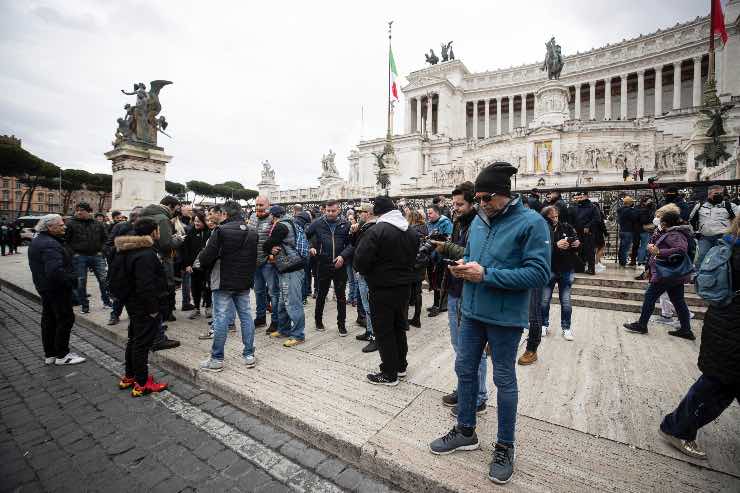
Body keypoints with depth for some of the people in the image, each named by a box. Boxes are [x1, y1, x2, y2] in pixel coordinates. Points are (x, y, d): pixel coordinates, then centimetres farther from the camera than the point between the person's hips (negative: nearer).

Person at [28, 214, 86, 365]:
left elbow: (38, 266, 19)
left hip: (44, 287, 11)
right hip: (57, 289, -11)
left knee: (48, 319, 16)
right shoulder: (50, 245, -24)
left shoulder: (36, 241, 11)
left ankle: (49, 354, 27)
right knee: (65, 319, 0)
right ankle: (62, 355, 9)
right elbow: (55, 270, -34)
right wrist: (72, 279, -20)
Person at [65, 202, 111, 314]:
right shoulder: (70, 224, -1)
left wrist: (101, 250, 6)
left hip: (96, 256, 2)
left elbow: (104, 239, 17)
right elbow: (65, 240, 1)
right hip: (79, 257, -2)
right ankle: (84, 305, 17)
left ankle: (107, 301, 17)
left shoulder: (98, 224, 8)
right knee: (81, 282, 5)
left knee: (104, 279, 4)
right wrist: (73, 252, -7)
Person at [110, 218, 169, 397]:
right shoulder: (145, 255, -25)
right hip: (145, 308, -10)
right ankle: (142, 384, 12)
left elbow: (120, 277, 19)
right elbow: (145, 286, -29)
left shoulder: (128, 251, 9)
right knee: (143, 343, 0)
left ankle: (129, 377, 36)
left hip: (133, 304, 10)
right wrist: (153, 308, -21)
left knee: (134, 340, 21)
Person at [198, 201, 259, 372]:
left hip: (223, 282, -5)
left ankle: (217, 359, 13)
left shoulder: (221, 230, -14)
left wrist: (201, 257, 7)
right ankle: (249, 355, 18)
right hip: (245, 282, 5)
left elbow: (207, 256, -14)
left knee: (221, 319, 3)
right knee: (246, 316, 11)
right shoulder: (253, 232, 5)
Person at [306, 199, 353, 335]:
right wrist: (310, 247, -6)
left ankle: (341, 324, 21)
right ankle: (318, 320, 32)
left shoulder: (345, 225, 0)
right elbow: (304, 235, 8)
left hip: (340, 266, 0)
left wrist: (343, 256, -15)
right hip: (323, 264, 0)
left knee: (341, 296, 8)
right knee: (321, 294, 14)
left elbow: (351, 244, -2)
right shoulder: (318, 224, 0)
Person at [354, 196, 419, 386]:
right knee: (399, 327, 20)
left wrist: (366, 273, 1)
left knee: (383, 330, 5)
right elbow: (416, 257, 12)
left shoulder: (376, 231, -18)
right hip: (405, 286, 8)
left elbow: (360, 261, -19)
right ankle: (401, 366, 33)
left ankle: (389, 373, 16)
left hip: (382, 288, -7)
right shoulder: (411, 232, 6)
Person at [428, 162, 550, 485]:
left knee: (504, 380, 11)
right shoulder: (479, 220, 6)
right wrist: (463, 267, -7)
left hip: (505, 317, -6)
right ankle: (465, 431, 38)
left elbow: (539, 273, -20)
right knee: (464, 370, 16)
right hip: (472, 312, 7)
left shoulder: (531, 223, -14)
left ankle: (505, 447, 34)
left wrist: (486, 275, -24)